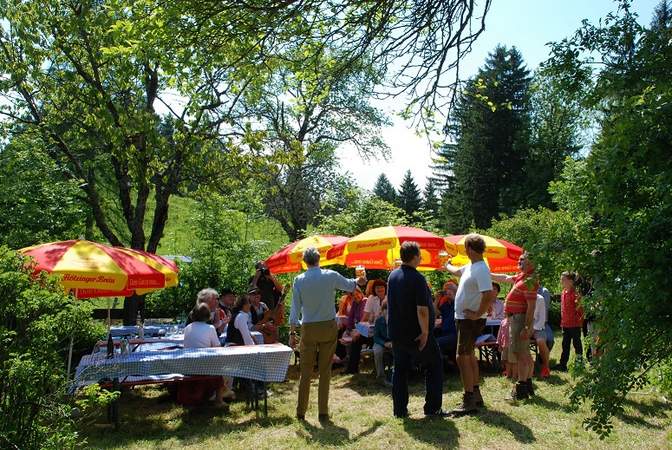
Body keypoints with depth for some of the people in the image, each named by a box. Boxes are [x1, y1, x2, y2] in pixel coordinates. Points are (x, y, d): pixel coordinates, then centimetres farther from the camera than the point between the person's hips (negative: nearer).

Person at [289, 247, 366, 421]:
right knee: (325, 371, 7)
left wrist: (292, 332, 0)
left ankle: (301, 411, 15)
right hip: (328, 327, 0)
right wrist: (359, 280, 34)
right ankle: (323, 412, 13)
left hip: (308, 329, 0)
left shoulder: (299, 280, -6)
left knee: (305, 371, 10)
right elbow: (350, 286, 12)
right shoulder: (331, 276, -6)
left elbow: (295, 308, -5)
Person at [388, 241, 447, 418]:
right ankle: (432, 408, 12)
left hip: (396, 332, 7)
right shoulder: (417, 278, -19)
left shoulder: (393, 276, 5)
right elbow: (422, 309, -25)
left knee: (400, 369, 14)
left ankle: (399, 410, 16)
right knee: (434, 365, 11)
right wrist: (425, 332, -17)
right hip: (416, 333, -6)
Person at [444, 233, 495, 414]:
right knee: (469, 355, 17)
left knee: (462, 357, -7)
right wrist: (446, 265, 49)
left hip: (471, 320, -10)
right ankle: (476, 395, 29)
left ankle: (469, 401, 0)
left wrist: (477, 315, -23)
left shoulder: (481, 269, -22)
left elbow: (489, 295, -32)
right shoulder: (470, 267, 9)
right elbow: (457, 271, 32)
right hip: (463, 318, 10)